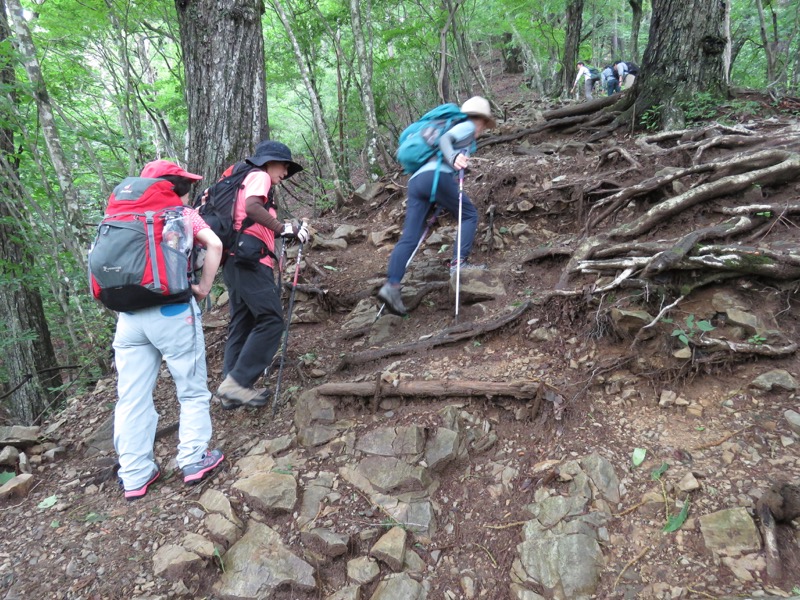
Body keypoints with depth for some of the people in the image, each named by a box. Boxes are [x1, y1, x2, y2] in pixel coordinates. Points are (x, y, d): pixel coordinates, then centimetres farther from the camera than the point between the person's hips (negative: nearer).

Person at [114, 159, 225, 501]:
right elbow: (214, 244, -13)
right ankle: (194, 460, 12)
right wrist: (204, 288, -4)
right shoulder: (184, 215, 4)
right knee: (193, 391, 10)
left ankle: (135, 476, 16)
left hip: (130, 314, 5)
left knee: (132, 397, 10)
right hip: (172, 310, -4)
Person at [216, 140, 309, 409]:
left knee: (243, 322, 10)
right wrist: (284, 228, -15)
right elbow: (252, 207, -19)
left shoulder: (248, 180, 30)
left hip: (237, 259, 10)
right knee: (271, 320, -11)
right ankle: (238, 382, -12)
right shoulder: (260, 176, 2)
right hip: (249, 258, -10)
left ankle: (231, 390, 12)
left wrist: (290, 231, 13)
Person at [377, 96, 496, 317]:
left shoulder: (459, 129, 40)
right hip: (435, 176, -8)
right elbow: (445, 138, -5)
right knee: (469, 215, 9)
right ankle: (459, 262, -6)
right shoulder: (468, 126, 15)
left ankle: (391, 286, -16)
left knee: (409, 238, -4)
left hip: (416, 179, 8)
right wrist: (453, 159, -22)